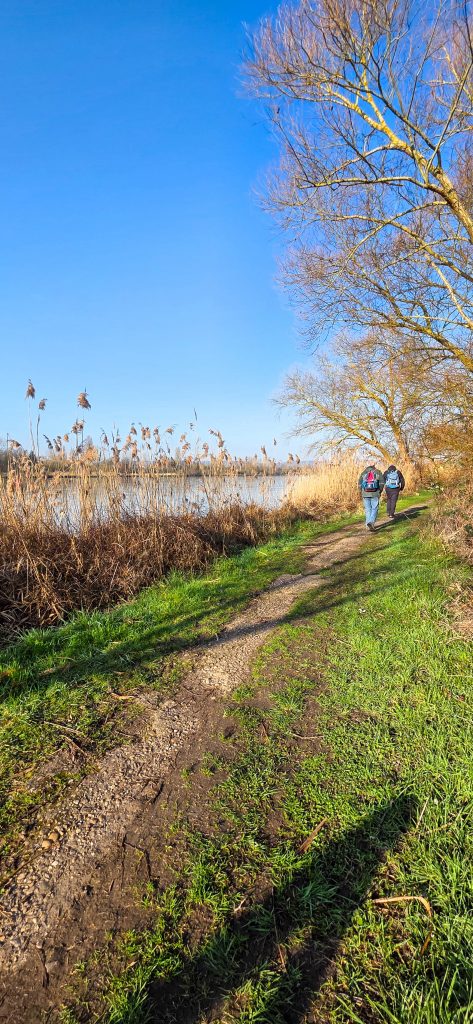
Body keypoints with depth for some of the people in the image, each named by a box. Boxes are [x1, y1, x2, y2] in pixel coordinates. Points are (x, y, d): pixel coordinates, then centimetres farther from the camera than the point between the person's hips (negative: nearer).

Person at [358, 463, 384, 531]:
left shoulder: (363, 473, 11)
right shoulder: (378, 472, 9)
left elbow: (359, 484, 2)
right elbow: (382, 483, -2)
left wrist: (361, 493, 11)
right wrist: (380, 492, 8)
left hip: (365, 494, 1)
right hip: (375, 494, -1)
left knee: (367, 509, 10)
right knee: (374, 509, 5)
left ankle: (368, 524, 5)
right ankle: (371, 522, -12)